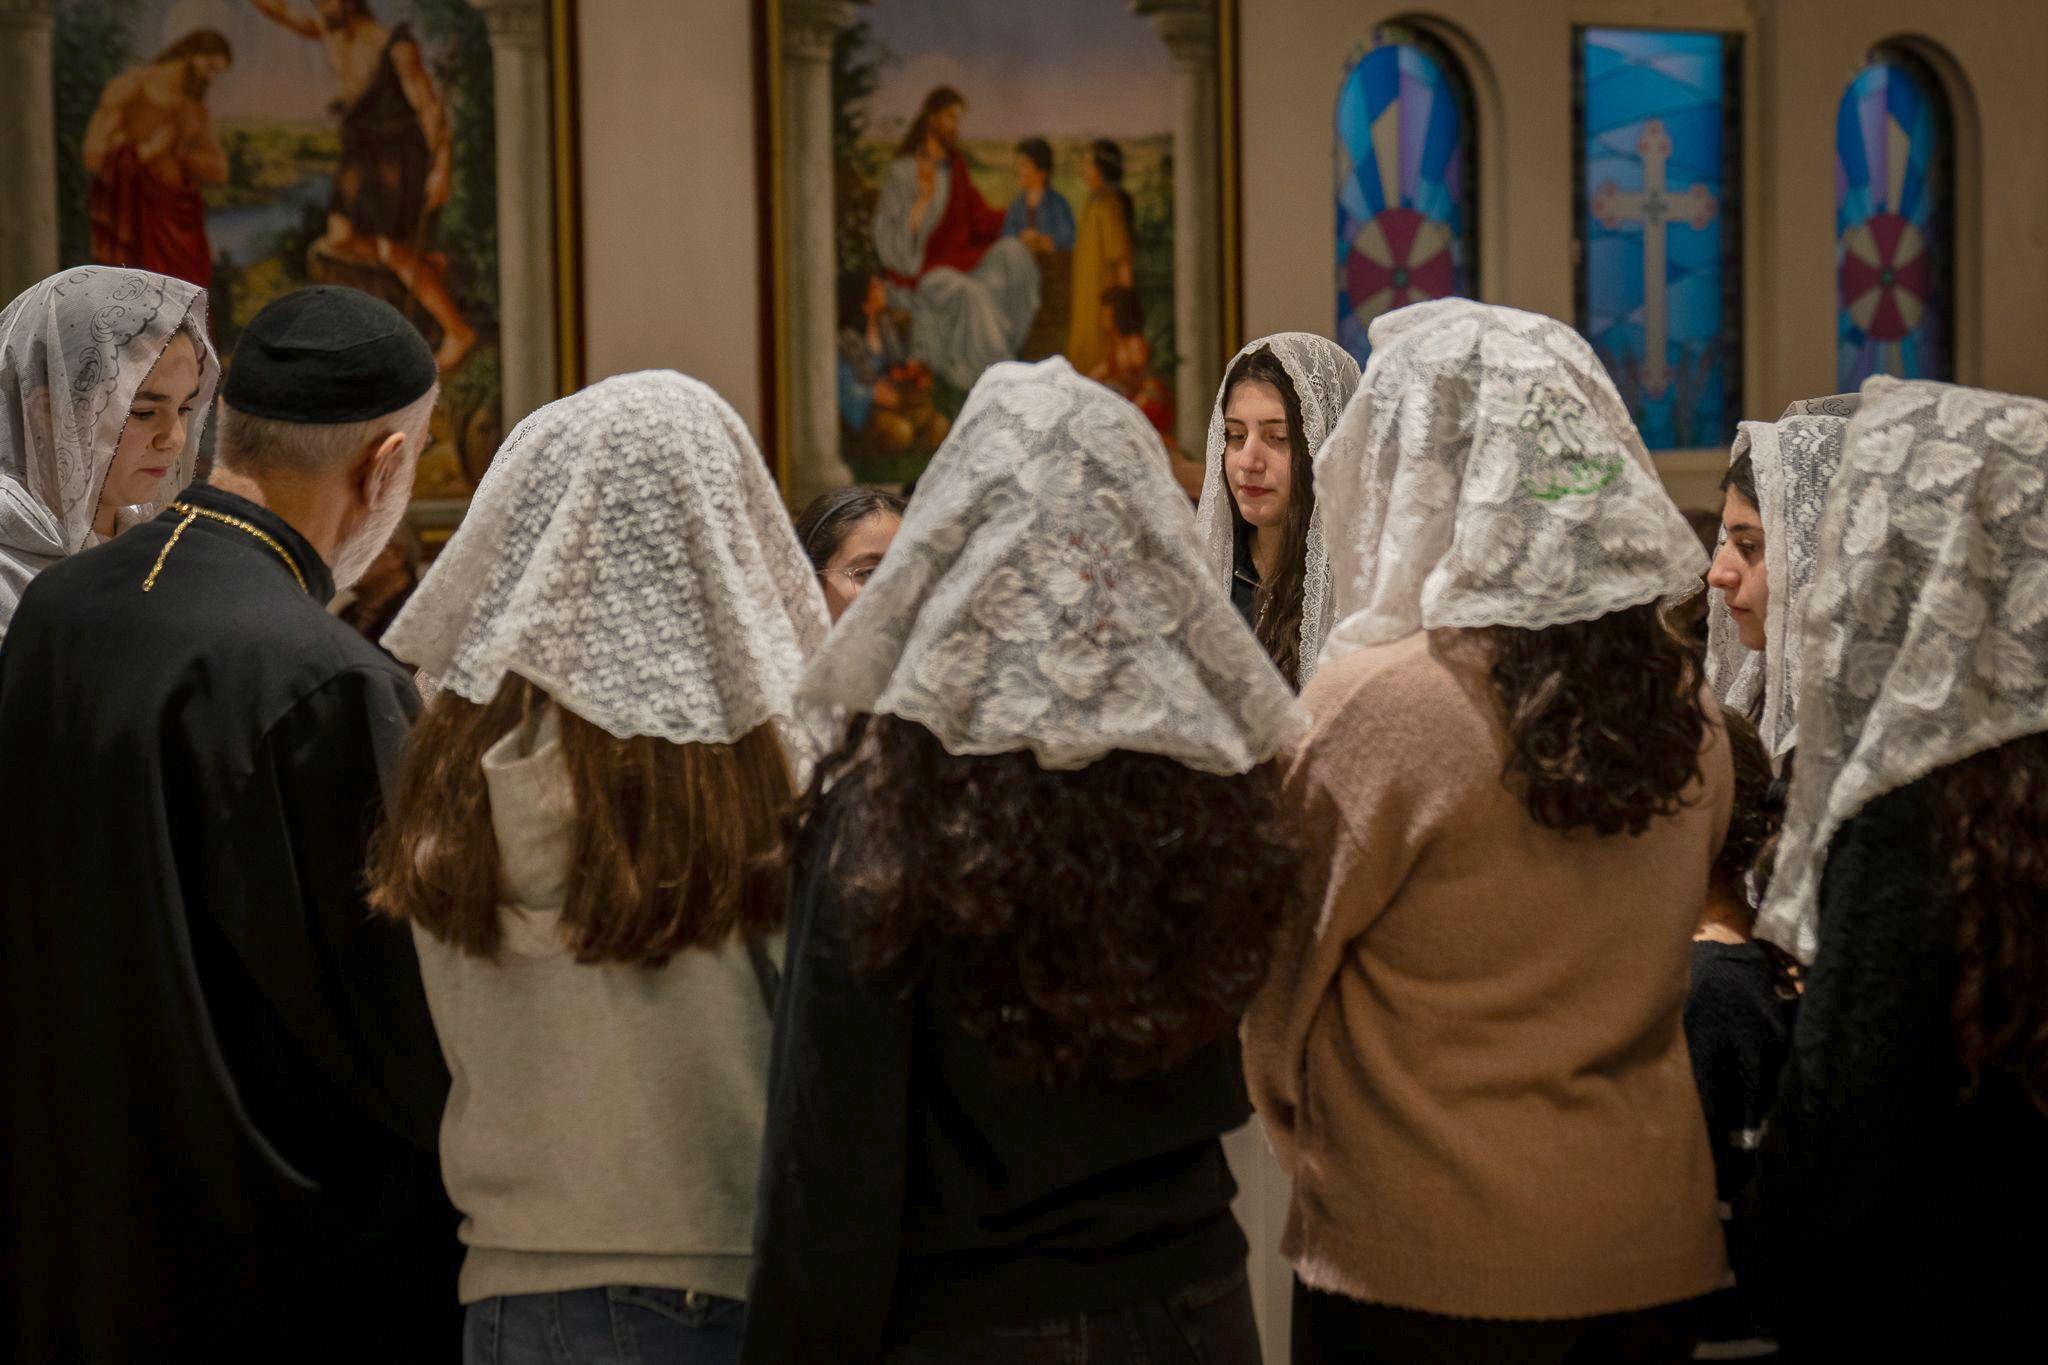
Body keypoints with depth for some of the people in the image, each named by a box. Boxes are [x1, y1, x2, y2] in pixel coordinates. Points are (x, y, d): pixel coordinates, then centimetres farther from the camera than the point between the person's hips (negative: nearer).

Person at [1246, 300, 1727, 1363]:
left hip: (1424, 1258, -5)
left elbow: (1271, 976, -6)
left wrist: (1294, 1122, 11)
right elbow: (1651, 963, 9)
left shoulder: (1376, 702, -17)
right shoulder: (1684, 707, -2)